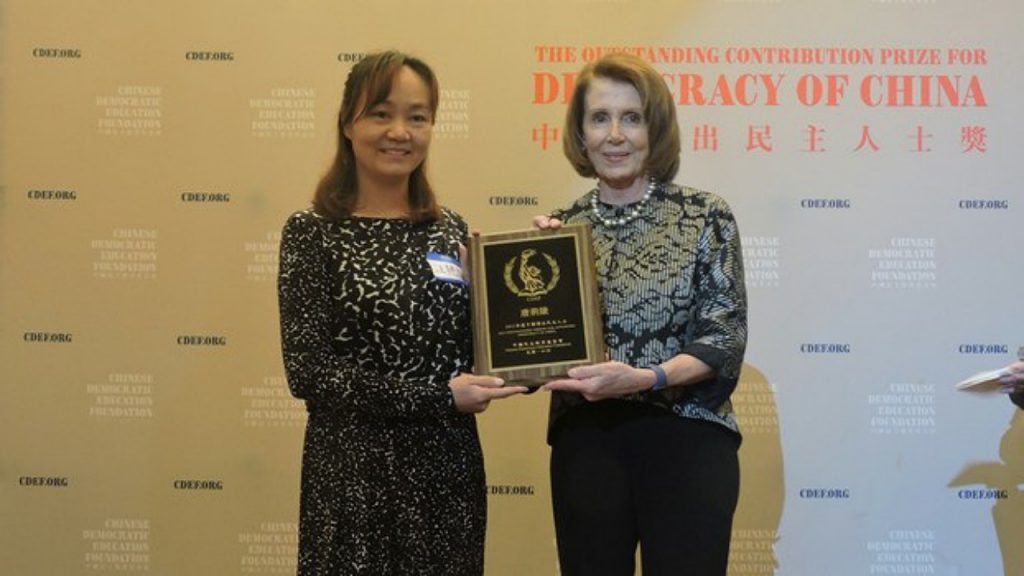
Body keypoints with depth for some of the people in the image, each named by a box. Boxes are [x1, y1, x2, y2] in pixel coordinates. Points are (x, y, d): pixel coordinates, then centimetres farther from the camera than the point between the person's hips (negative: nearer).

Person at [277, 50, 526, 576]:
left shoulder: (451, 231, 8)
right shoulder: (313, 232, -6)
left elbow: (470, 351, 12)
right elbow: (308, 370, -13)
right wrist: (438, 396, -16)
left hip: (449, 467, 4)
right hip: (354, 471, -4)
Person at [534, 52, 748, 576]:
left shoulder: (705, 217, -2)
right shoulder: (561, 227, 6)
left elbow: (725, 339, -7)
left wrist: (644, 378, -23)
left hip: (685, 444, -2)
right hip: (585, 446, 3)